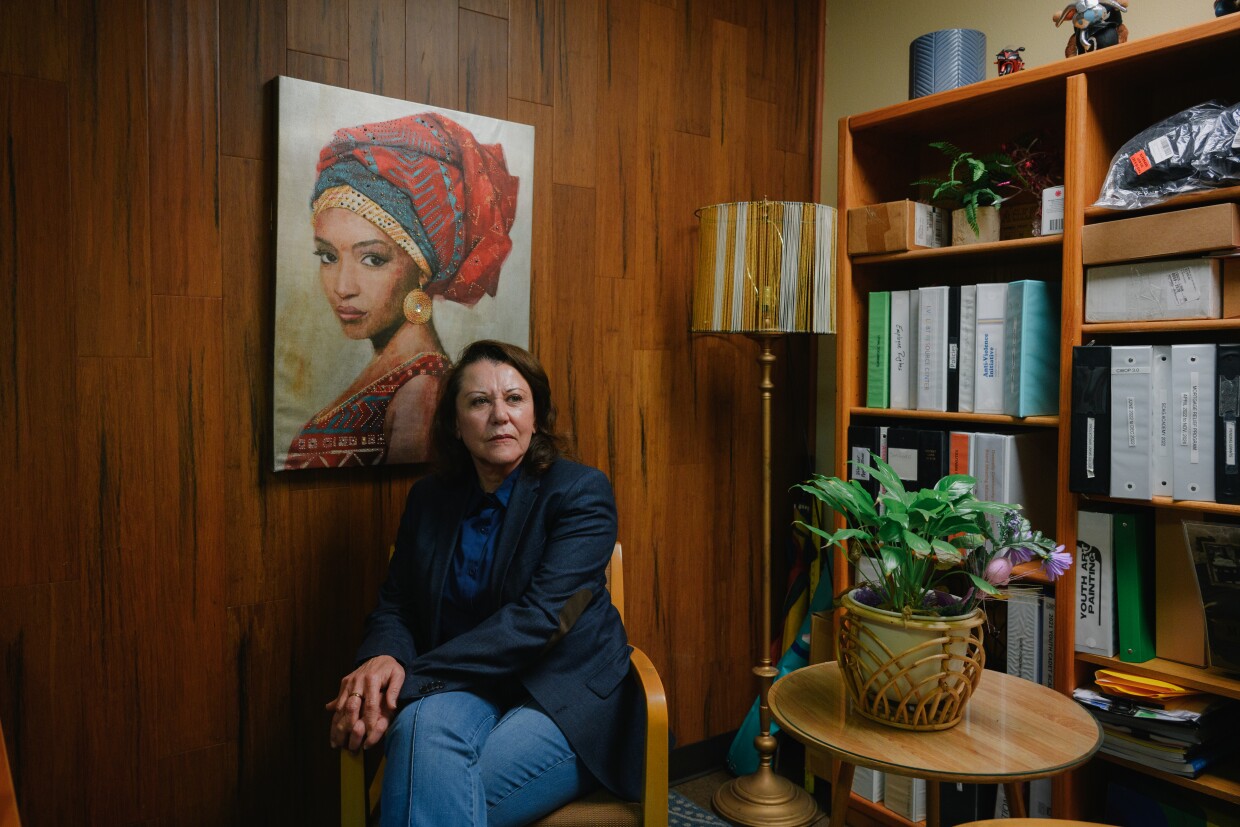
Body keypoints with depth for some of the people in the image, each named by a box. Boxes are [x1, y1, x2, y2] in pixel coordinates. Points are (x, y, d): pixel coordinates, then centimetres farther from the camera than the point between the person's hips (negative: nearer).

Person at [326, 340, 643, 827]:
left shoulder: (581, 492, -9)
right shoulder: (428, 499, 8)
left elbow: (538, 617, -19)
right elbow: (394, 607, 11)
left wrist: (410, 680, -24)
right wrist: (382, 659, -16)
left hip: (564, 700, -3)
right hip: (461, 690, 4)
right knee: (425, 724, -33)